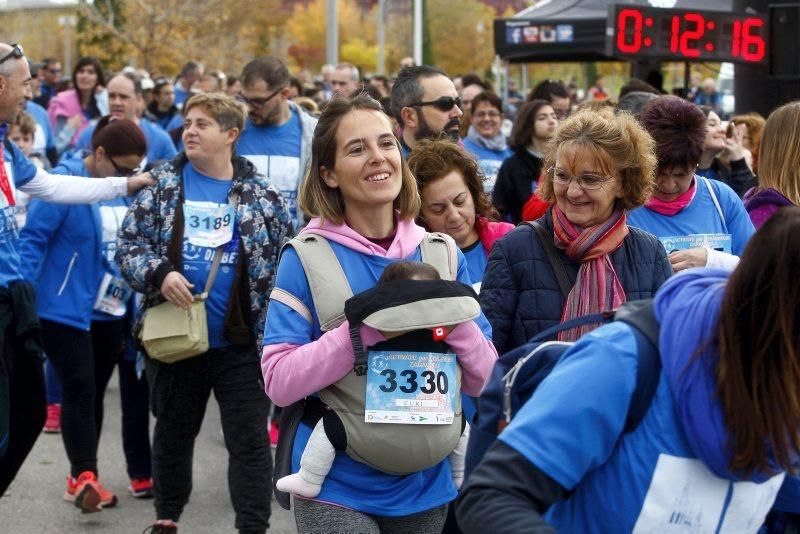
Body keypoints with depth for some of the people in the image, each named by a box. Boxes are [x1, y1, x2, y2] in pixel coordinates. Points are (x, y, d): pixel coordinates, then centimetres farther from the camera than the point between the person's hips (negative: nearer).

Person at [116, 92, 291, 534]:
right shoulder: (162, 185, 3)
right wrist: (158, 273, -17)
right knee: (172, 433, 16)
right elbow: (128, 243, 2)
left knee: (250, 441, 0)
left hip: (241, 344, -2)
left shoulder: (261, 195, 0)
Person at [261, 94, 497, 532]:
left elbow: (482, 380, 1)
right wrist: (370, 324, -26)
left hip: (425, 485, 4)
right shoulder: (306, 258, -9)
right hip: (336, 487, -4)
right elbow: (279, 381, -17)